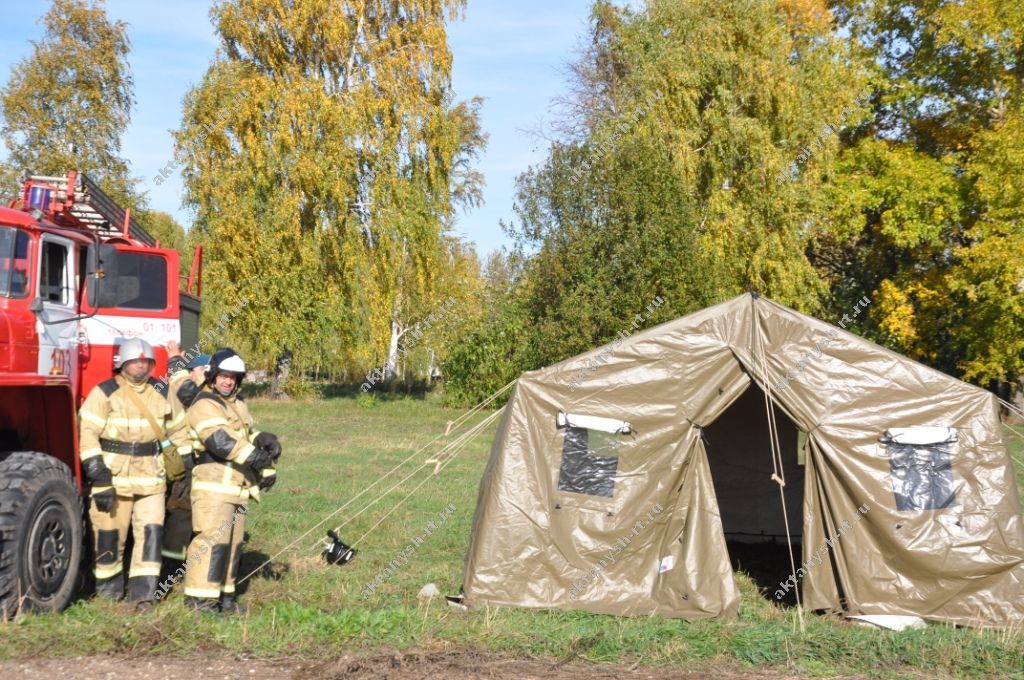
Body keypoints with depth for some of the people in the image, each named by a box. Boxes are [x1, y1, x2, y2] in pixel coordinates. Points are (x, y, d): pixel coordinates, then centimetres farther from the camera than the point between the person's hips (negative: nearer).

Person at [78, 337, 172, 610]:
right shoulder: (104, 393, -5)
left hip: (151, 478, 4)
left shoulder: (159, 393, 10)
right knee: (110, 534, 5)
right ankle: (109, 588, 25)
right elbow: (87, 435, -10)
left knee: (150, 532, -4)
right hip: (115, 476, -3)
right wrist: (100, 479, -15)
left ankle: (144, 594, 1)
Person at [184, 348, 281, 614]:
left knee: (232, 542, 11)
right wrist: (255, 458, -27)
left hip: (238, 486, 9)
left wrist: (267, 468, 7)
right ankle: (199, 597, -9)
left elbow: (252, 435, 23)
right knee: (212, 538, -13)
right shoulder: (204, 405, -10)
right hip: (213, 484, -9)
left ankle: (223, 595, 18)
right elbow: (220, 440, -23)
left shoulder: (238, 404, 20)